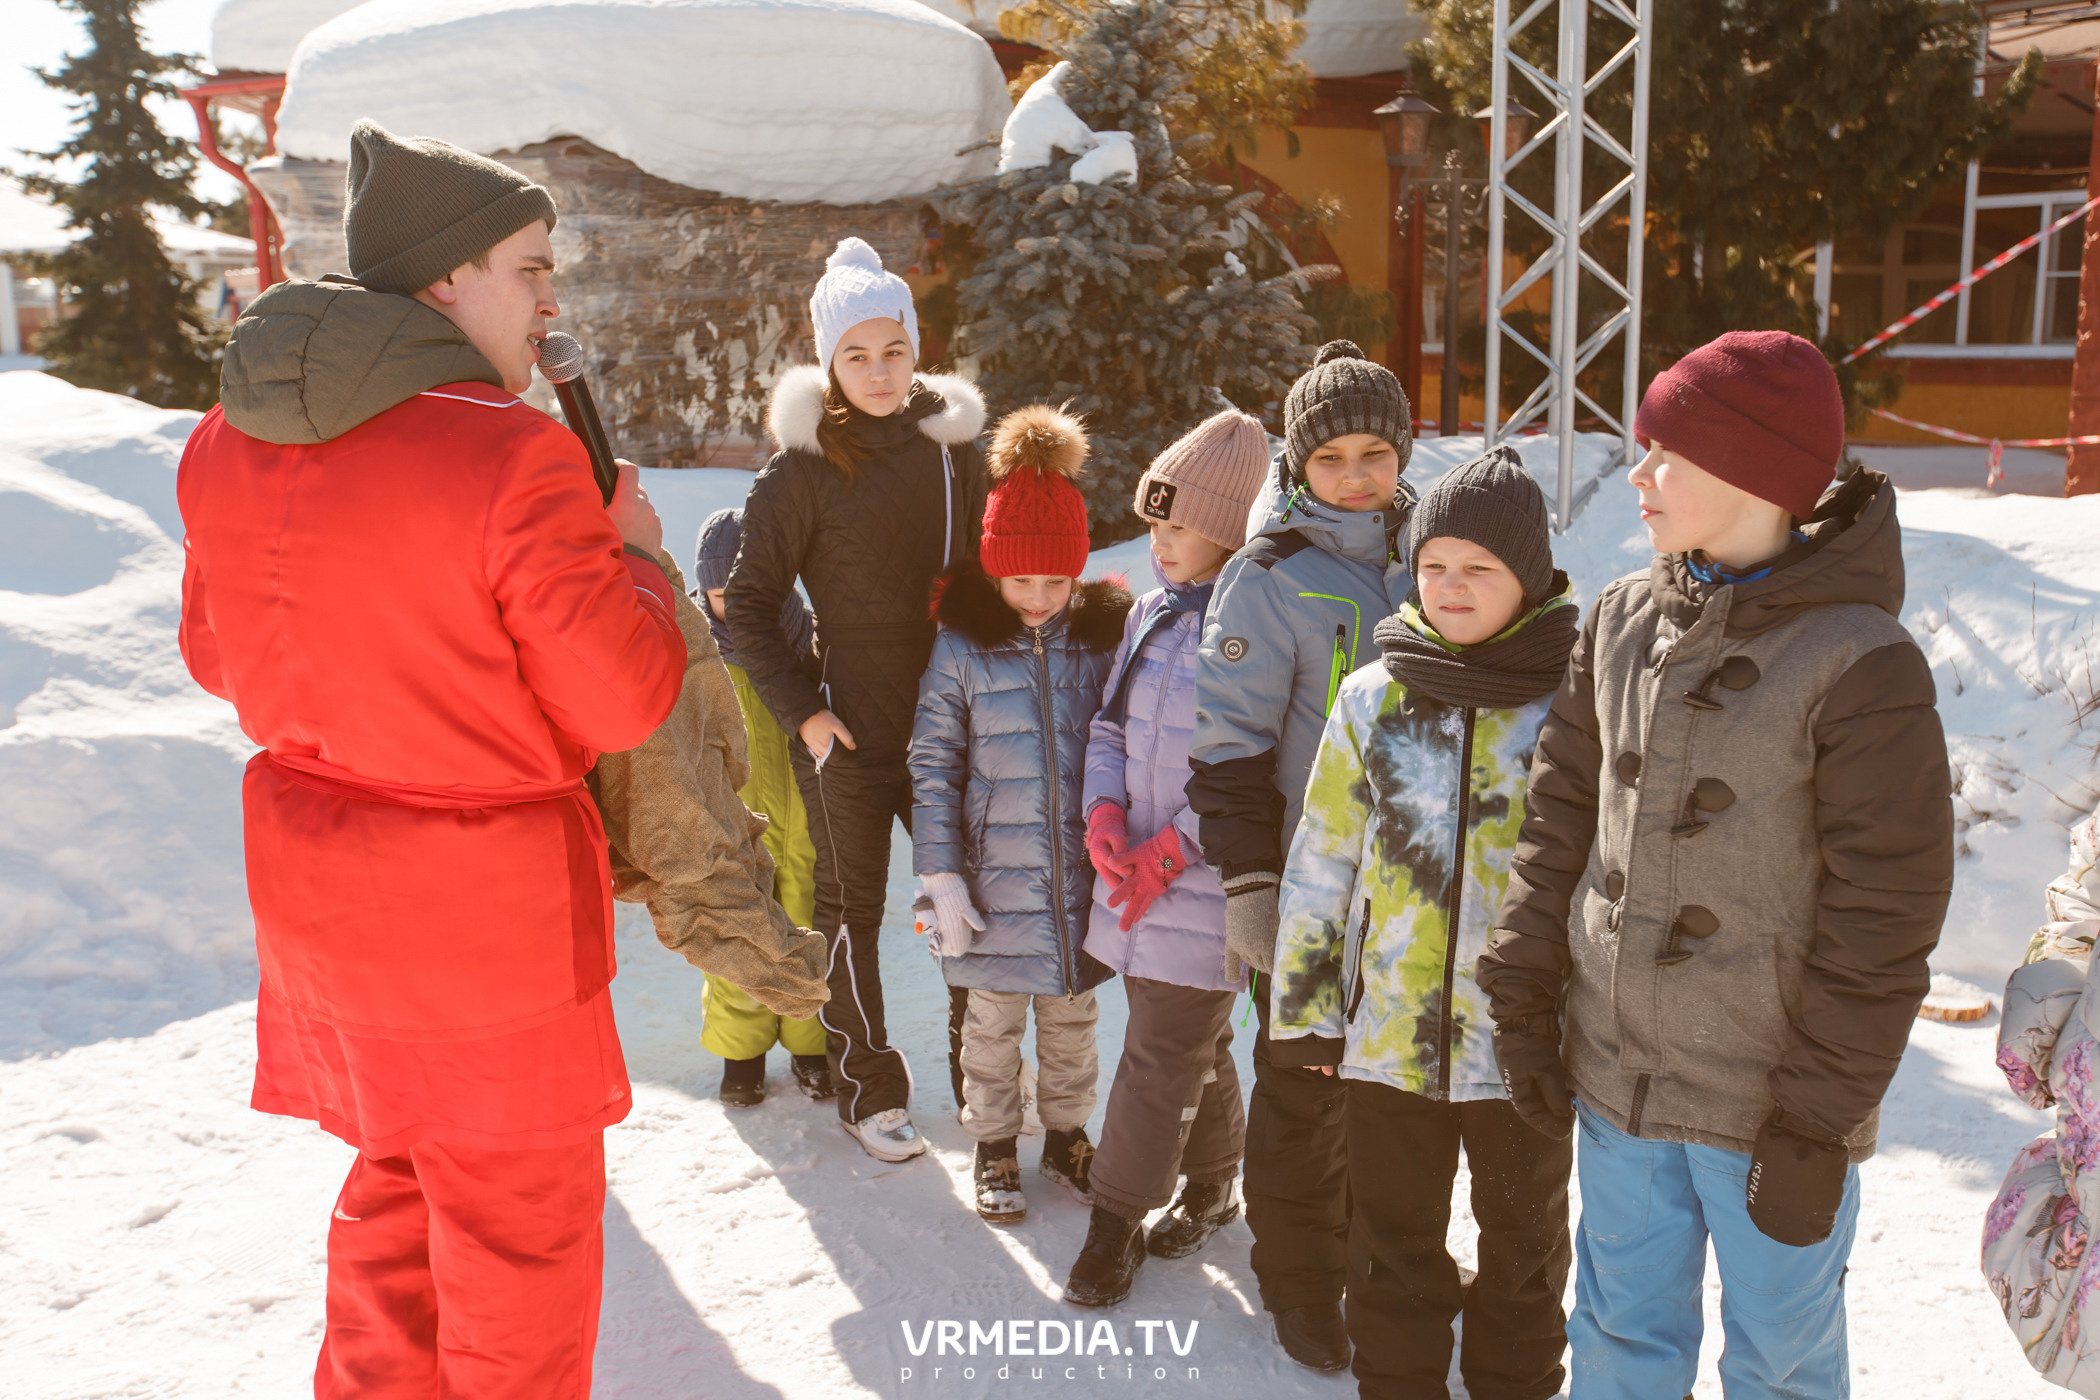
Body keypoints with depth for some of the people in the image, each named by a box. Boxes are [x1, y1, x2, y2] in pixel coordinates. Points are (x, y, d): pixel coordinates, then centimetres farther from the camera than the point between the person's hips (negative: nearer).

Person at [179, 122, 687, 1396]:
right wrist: (639, 557, -1)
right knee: (522, 1210, 13)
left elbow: (224, 657, 11)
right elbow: (623, 701, -17)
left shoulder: (232, 440, 0)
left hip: (313, 878, 7)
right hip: (487, 904, -7)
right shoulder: (513, 457, -22)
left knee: (400, 1171, 26)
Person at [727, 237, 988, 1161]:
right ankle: (868, 1090, 24)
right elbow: (749, 604, -4)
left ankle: (977, 1073, 28)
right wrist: (800, 711, -11)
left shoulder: (953, 444, 5)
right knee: (851, 908, 8)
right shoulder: (805, 467, -7)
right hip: (848, 725, -4)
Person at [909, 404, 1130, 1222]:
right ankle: (993, 1147, 32)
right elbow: (933, 763, -5)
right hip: (997, 878, -1)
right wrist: (940, 874, -9)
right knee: (993, 1020, 13)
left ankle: (1066, 1132, 38)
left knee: (1072, 1015, 17)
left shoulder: (1106, 634, -4)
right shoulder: (962, 645, -8)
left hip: (1083, 872, 2)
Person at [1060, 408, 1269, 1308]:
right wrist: (1104, 813, -4)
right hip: (1137, 871, 7)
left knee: (1160, 1055, 0)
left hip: (1207, 885, -7)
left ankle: (1117, 1221, 14)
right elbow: (1110, 724, 13)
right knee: (1194, 1044, 20)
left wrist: (1172, 849, -17)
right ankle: (1213, 1185, 37)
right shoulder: (1152, 613, 9)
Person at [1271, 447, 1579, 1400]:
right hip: (1388, 1032, 2)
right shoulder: (1375, 696, -1)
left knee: (1523, 1244, 20)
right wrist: (1305, 1007, 4)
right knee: (1394, 1244, 17)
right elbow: (1320, 860, 4)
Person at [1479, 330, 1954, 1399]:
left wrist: (1817, 1127, -12)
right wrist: (1524, 1001, 5)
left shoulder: (1861, 666, -16)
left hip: (1767, 1107, -4)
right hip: (1614, 1076, 5)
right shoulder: (1623, 621, 1)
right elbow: (1560, 818, 7)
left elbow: (1883, 921, -14)